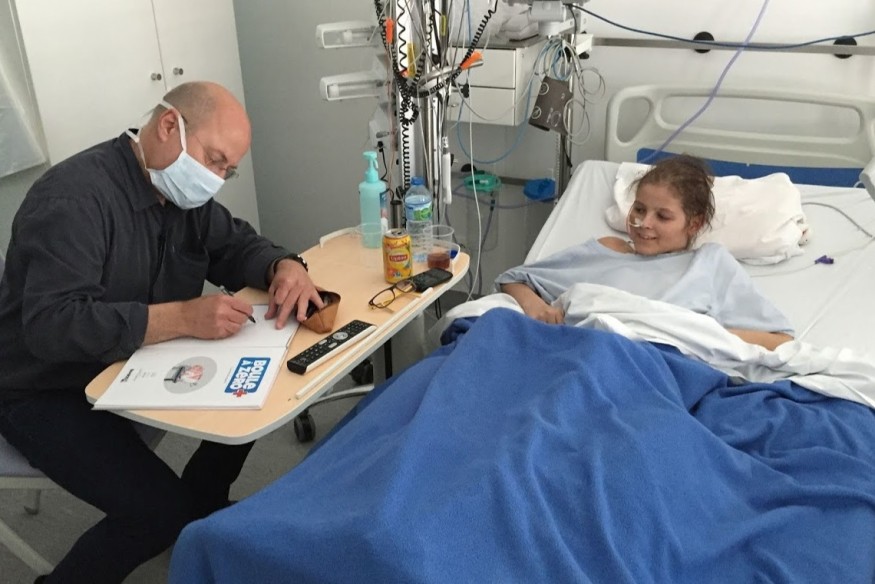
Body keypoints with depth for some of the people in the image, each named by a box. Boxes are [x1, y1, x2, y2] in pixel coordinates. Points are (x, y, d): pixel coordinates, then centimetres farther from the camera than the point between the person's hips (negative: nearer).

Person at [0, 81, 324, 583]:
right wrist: (183, 317, -41)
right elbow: (51, 324, -35)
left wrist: (285, 266, -15)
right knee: (162, 513, -21)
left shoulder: (184, 192, 0)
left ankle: (200, 507, 19)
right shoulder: (74, 198, -27)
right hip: (49, 393, -8)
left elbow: (236, 244, 8)